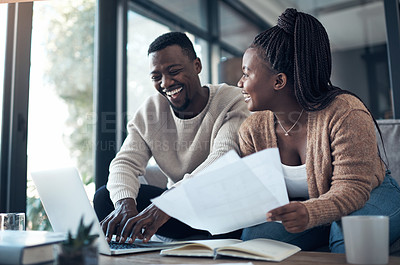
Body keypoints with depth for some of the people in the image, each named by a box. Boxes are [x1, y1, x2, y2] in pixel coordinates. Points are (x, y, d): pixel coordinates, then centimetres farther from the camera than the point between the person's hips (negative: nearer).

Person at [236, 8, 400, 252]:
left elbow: (352, 188, -30)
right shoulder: (253, 130, -9)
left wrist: (309, 213, -52)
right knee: (254, 237, -24)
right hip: (303, 207, 4)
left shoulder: (345, 113, -25)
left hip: (370, 198, -3)